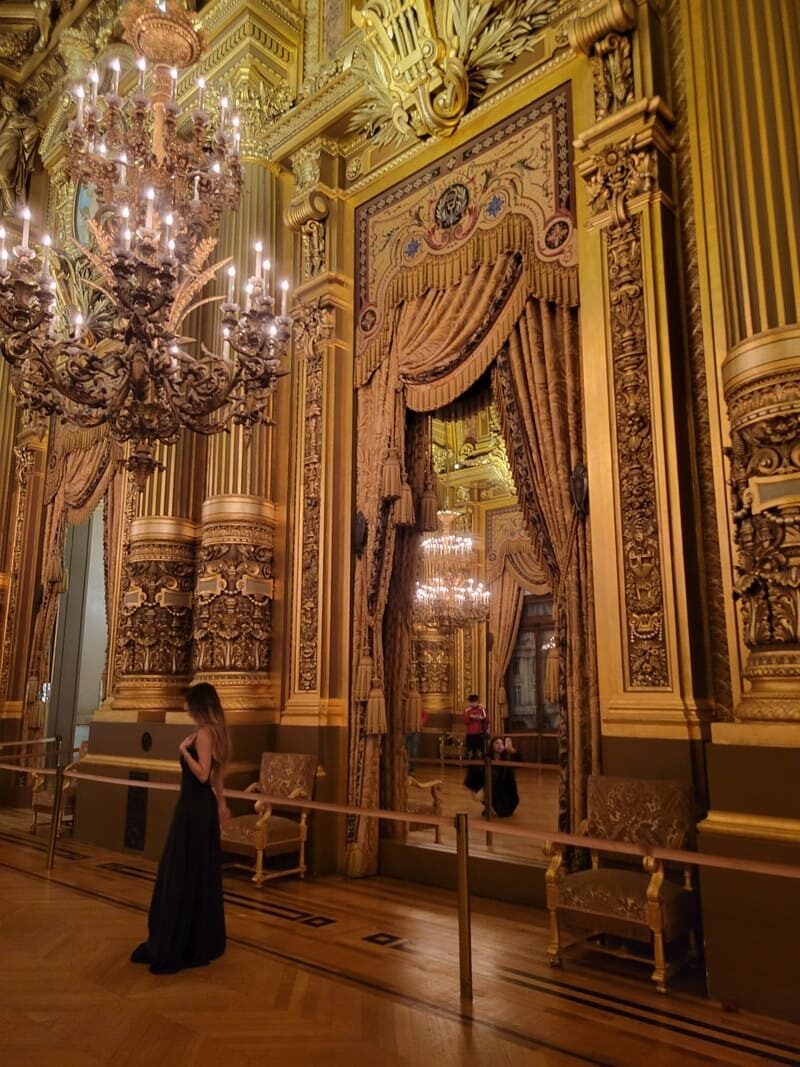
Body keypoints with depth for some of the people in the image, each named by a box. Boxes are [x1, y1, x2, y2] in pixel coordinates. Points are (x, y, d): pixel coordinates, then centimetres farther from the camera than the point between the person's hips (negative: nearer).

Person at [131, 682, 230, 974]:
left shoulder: (204, 732, -19)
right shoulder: (213, 731, 10)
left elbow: (202, 774, -26)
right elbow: (216, 773, 17)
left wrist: (184, 750, -20)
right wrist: (221, 803, 23)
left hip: (194, 808, -10)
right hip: (202, 806, 10)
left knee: (183, 875, -1)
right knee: (201, 873, 17)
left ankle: (177, 946, 8)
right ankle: (204, 939, 29)